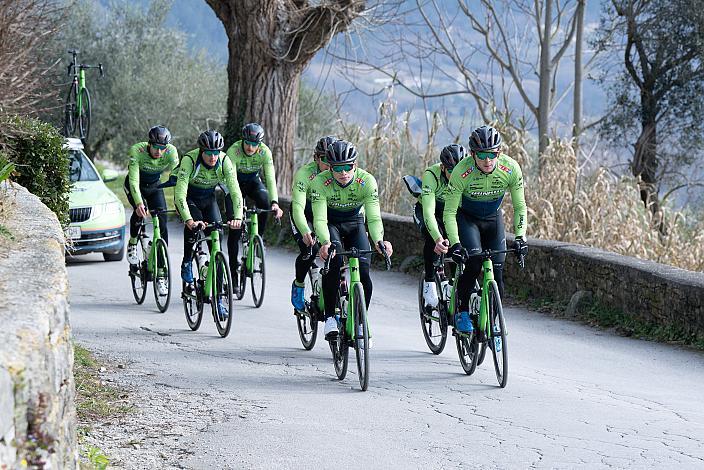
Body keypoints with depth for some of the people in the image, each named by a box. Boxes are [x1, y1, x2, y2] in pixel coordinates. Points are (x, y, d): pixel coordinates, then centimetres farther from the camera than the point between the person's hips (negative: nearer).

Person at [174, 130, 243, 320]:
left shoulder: (225, 162, -23)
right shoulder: (189, 160, -31)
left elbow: (235, 192, -28)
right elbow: (180, 194, -38)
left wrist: (237, 217, -45)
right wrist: (188, 220, -52)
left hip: (208, 198, 3)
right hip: (188, 197, -3)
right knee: (195, 222, -36)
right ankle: (186, 262, -10)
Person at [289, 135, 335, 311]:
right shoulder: (305, 173, -31)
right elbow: (298, 207, -38)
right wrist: (305, 232, -54)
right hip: (304, 213, -3)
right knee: (309, 250, -23)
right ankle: (298, 285, 5)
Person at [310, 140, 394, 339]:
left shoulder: (367, 181, -26)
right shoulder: (321, 182, -28)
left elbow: (373, 217, -32)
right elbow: (319, 218, -35)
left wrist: (378, 240, -52)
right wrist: (325, 242, -55)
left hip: (355, 223, 2)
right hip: (330, 224, -2)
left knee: (363, 270, -17)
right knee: (334, 261, -30)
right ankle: (330, 317, -20)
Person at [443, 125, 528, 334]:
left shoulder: (511, 168, -25)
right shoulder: (462, 171, -31)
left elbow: (520, 207, -13)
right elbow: (449, 212, -25)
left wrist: (520, 236, -24)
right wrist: (455, 243, -35)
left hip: (493, 218, 2)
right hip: (466, 217, -2)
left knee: (497, 273, -6)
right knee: (474, 262, -26)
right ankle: (462, 311, -8)